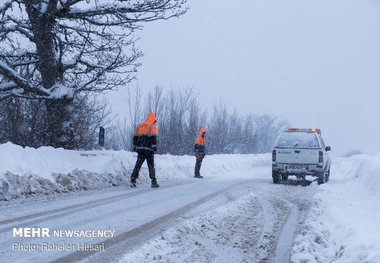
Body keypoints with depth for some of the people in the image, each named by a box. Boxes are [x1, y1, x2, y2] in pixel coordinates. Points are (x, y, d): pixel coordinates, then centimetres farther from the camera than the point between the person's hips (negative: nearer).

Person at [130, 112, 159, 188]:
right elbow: (153, 138, -11)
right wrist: (155, 148, -13)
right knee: (151, 165, 0)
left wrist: (135, 147, 22)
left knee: (138, 165, 7)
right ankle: (154, 182, -3)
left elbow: (135, 137, 17)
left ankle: (133, 180, -2)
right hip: (148, 149, -5)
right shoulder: (152, 126, -1)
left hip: (140, 148, 5)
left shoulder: (139, 126, 17)